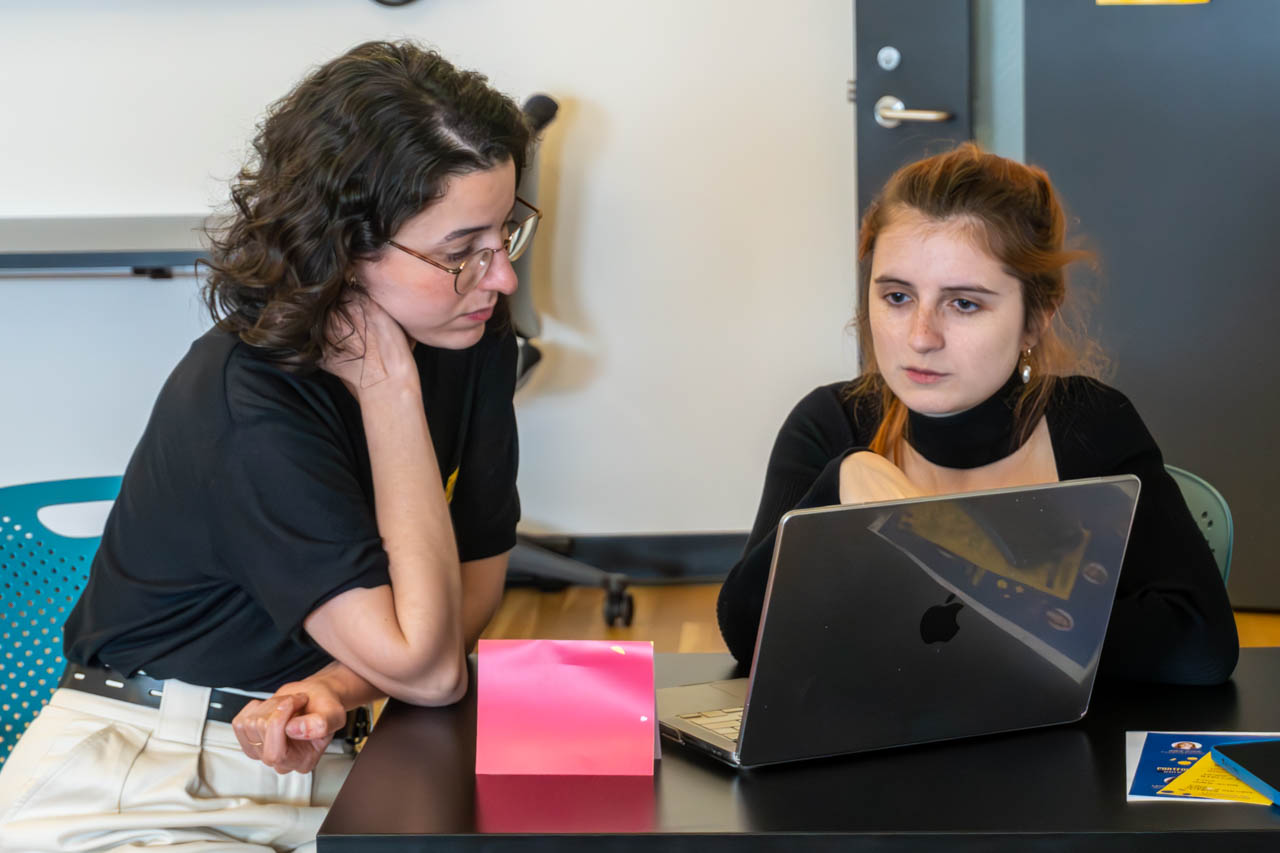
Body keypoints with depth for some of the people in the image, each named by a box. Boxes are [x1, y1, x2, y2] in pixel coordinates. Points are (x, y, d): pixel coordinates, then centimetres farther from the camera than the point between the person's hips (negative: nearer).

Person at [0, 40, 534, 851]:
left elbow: (479, 576, 6)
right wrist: (390, 388, -23)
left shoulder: (476, 344, -1)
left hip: (325, 762, 6)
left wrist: (336, 686, -13)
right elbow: (426, 667, -23)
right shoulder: (244, 406, -22)